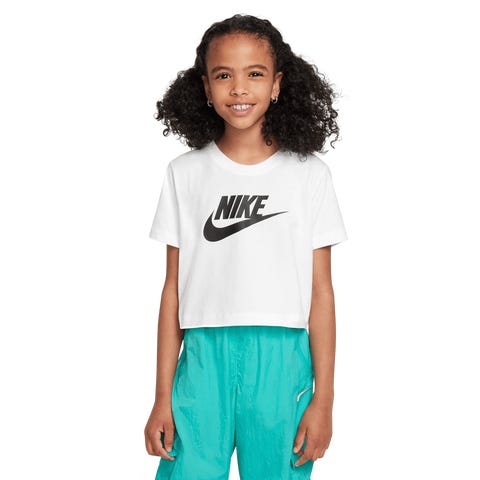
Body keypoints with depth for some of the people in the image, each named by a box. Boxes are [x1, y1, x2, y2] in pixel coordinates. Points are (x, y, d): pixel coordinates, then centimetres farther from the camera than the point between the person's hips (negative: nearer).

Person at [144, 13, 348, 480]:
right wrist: (162, 397, 2)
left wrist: (323, 400, -2)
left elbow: (320, 292, 1)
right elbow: (174, 288, 5)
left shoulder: (310, 175, 2)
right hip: (203, 358, 1)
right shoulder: (185, 173, 5)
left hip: (281, 362, 0)